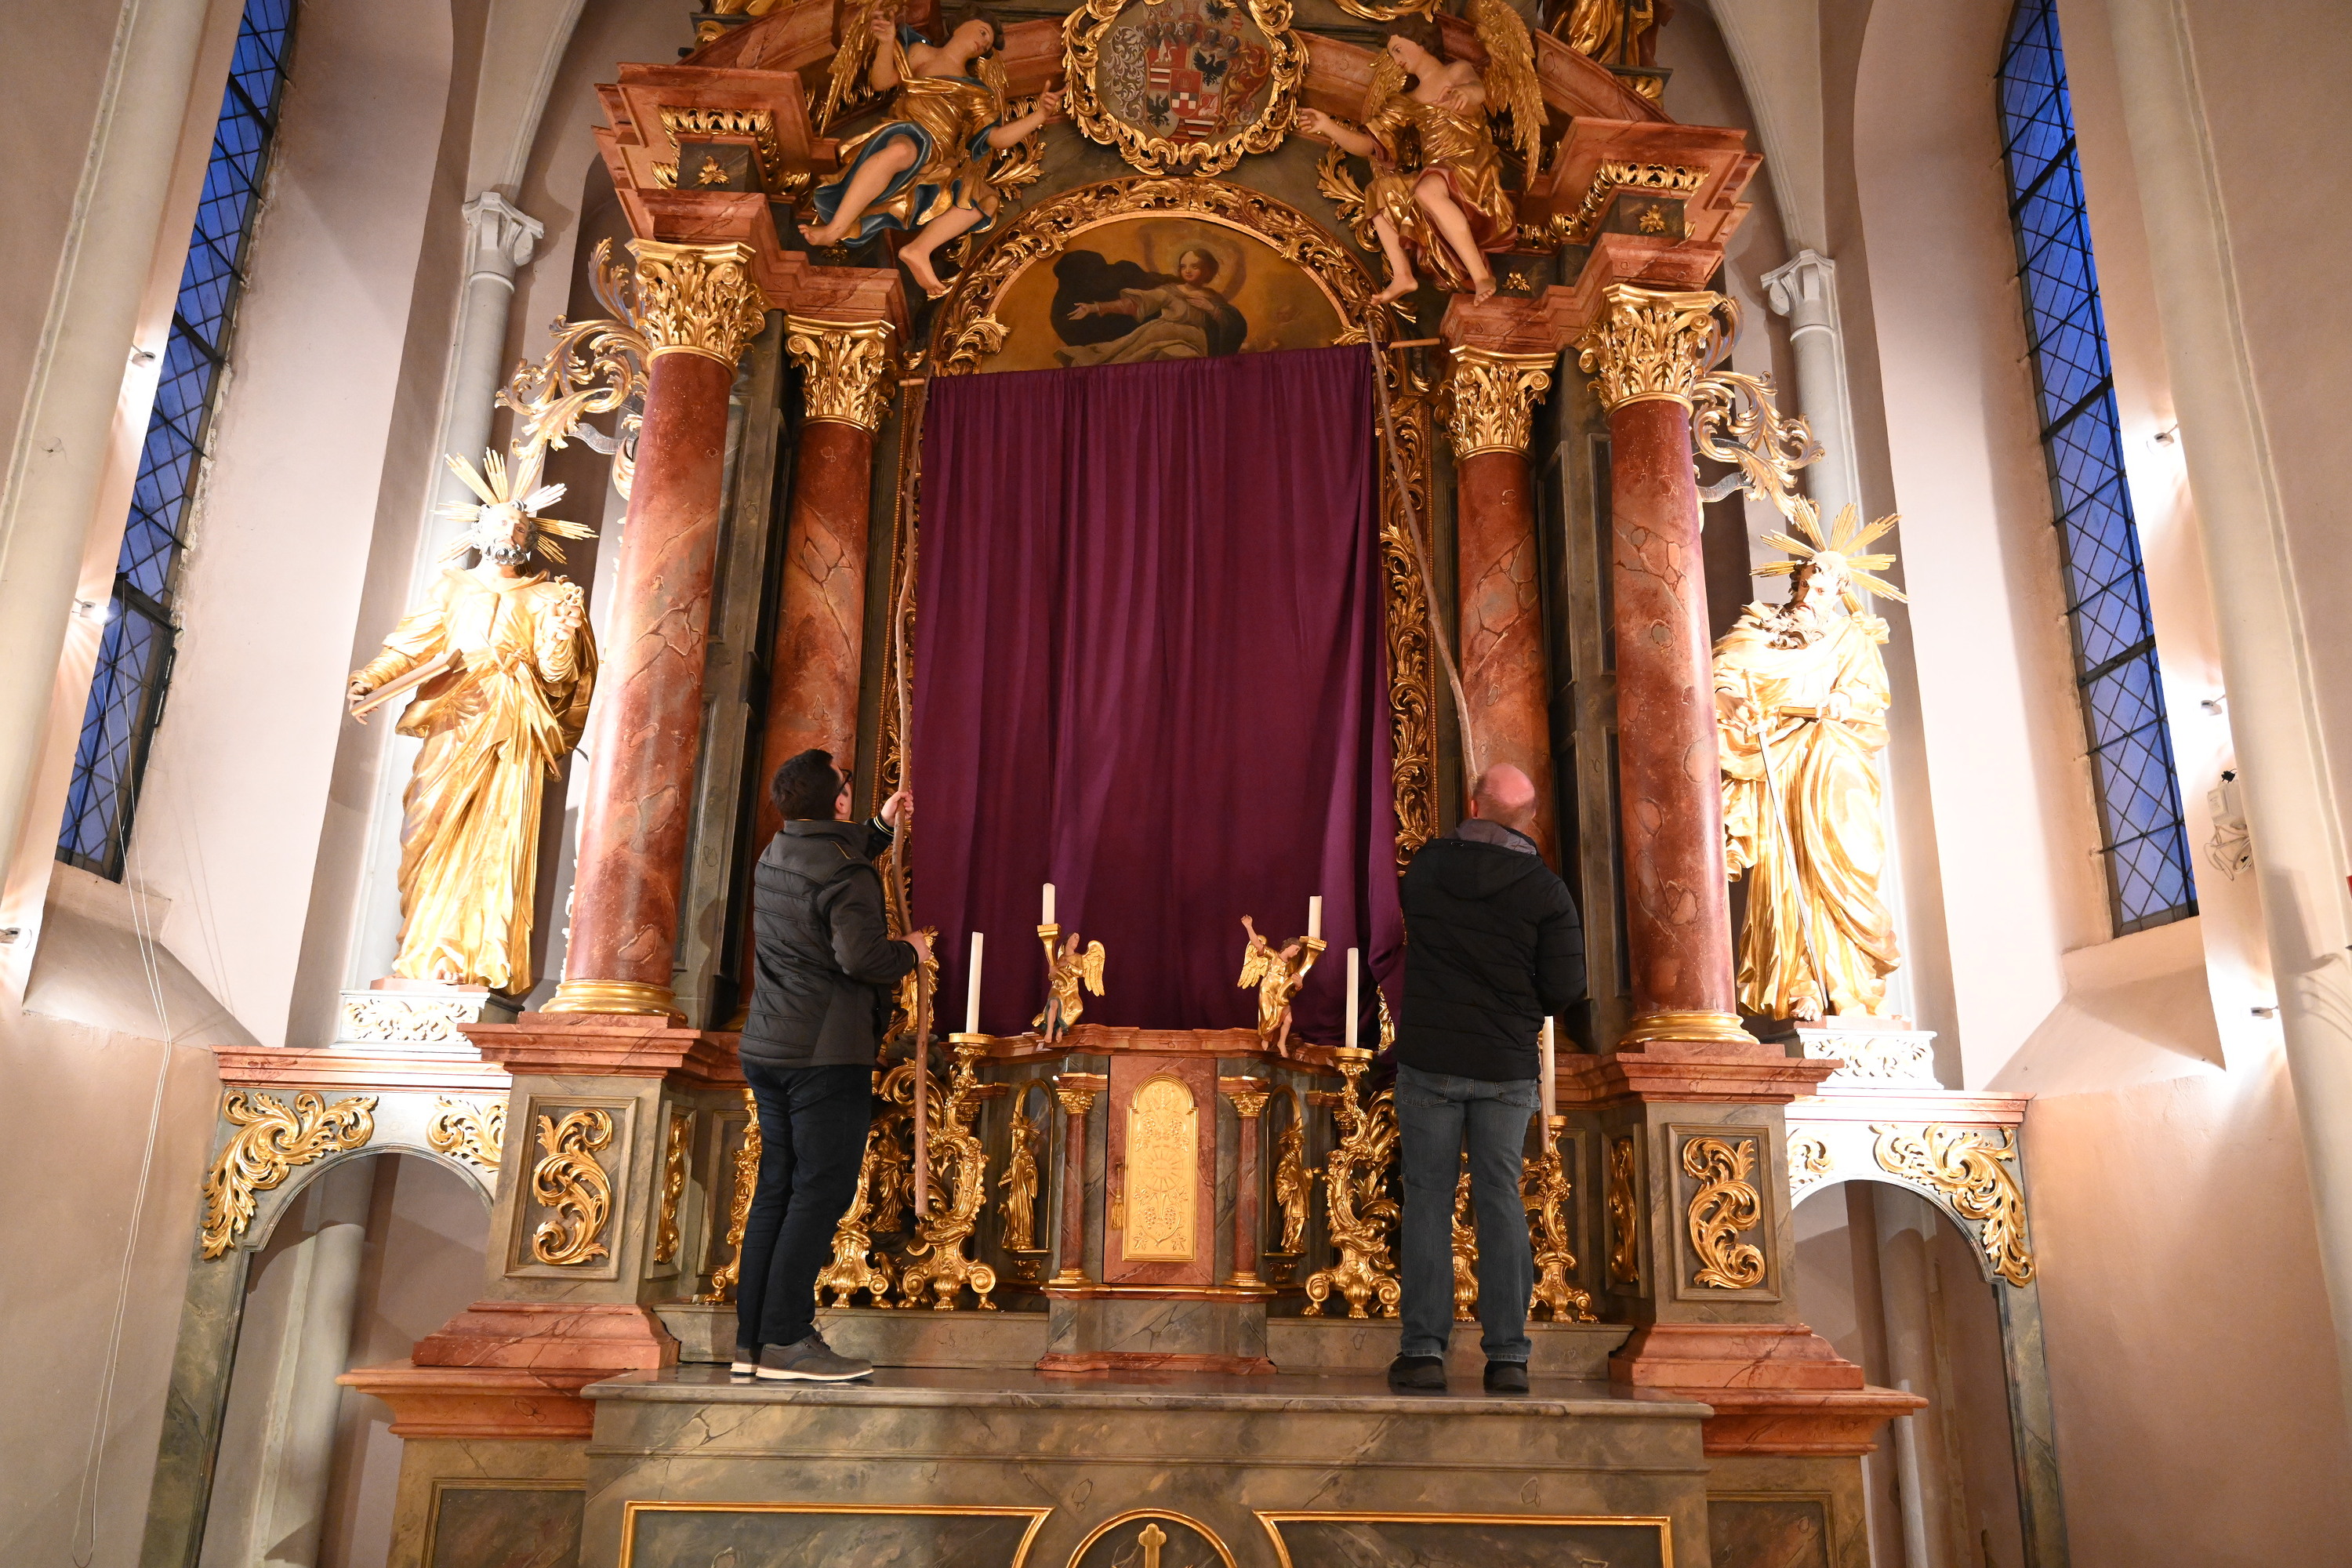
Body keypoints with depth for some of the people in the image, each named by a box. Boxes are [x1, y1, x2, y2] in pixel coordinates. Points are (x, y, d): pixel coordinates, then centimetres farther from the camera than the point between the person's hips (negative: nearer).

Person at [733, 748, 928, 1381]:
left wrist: (881, 827, 33)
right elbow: (861, 956, -26)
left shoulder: (772, 861, 12)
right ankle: (787, 1339, -3)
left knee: (776, 1188, 12)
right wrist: (910, 951, -7)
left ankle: (751, 1339, 15)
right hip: (826, 1053, -9)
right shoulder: (846, 875, -16)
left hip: (767, 1049, 9)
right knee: (822, 1191, -3)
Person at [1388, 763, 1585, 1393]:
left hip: (1429, 1060, 0)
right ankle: (1507, 1355, 7)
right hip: (1508, 1068, 0)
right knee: (1501, 1201, 6)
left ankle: (1423, 1348, 3)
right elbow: (1566, 987, -6)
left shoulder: (1427, 865, 0)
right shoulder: (1546, 890, -5)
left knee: (1428, 1198, 5)